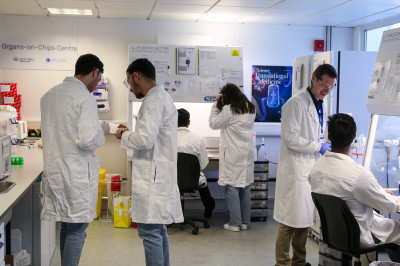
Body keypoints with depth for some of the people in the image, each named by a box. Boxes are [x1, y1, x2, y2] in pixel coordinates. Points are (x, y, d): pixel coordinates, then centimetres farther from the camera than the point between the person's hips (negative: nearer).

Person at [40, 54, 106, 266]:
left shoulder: (49, 95, 10)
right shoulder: (85, 98, -15)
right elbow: (88, 140, -23)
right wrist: (101, 132, -1)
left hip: (54, 169, 8)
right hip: (77, 173, -8)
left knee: (66, 225, 19)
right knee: (77, 228, 2)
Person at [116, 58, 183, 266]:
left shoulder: (154, 100, -14)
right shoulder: (162, 97, 18)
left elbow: (145, 139, -23)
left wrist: (124, 136, -6)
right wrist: (130, 134, 15)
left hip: (152, 178, -11)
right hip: (159, 176, 11)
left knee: (150, 232, -6)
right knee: (158, 230, 17)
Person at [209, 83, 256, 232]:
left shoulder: (228, 109, -12)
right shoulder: (250, 109, 10)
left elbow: (213, 124, -3)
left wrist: (216, 104, 3)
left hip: (233, 155, -7)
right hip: (247, 153, 7)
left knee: (232, 188, -1)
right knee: (245, 187, 11)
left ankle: (234, 224, 1)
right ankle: (245, 222, 17)